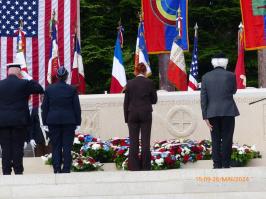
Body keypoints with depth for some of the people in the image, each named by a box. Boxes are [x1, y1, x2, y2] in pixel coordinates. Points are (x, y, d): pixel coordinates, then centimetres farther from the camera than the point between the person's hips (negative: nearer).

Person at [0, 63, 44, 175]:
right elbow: (40, 89, 2)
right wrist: (31, 80, 16)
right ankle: (18, 171, 4)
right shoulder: (24, 84, -6)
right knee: (18, 148, 3)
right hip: (19, 121, -2)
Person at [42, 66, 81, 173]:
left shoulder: (49, 89, 0)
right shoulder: (72, 90, -3)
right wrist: (77, 122, 6)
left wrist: (45, 121, 10)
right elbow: (77, 107, 0)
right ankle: (66, 169, -1)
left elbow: (44, 107, 4)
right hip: (69, 121, -1)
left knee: (56, 146, 6)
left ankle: (57, 169, 0)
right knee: (67, 146, 2)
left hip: (53, 121, 1)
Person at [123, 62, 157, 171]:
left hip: (132, 114, 1)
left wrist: (126, 117, 8)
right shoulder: (149, 82, -4)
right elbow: (154, 100, 2)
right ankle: (145, 166, 2)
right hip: (146, 114, -1)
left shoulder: (130, 83, -1)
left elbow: (126, 102, 1)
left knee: (133, 141, 4)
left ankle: (134, 166, 2)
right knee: (145, 141, 2)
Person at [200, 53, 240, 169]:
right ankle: (225, 165, -1)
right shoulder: (230, 75, -3)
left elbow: (203, 98, 1)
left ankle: (217, 165, 4)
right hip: (228, 111, -2)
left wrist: (205, 116, 2)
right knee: (226, 139, 2)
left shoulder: (206, 77, 3)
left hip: (212, 113, 2)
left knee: (215, 140, 7)